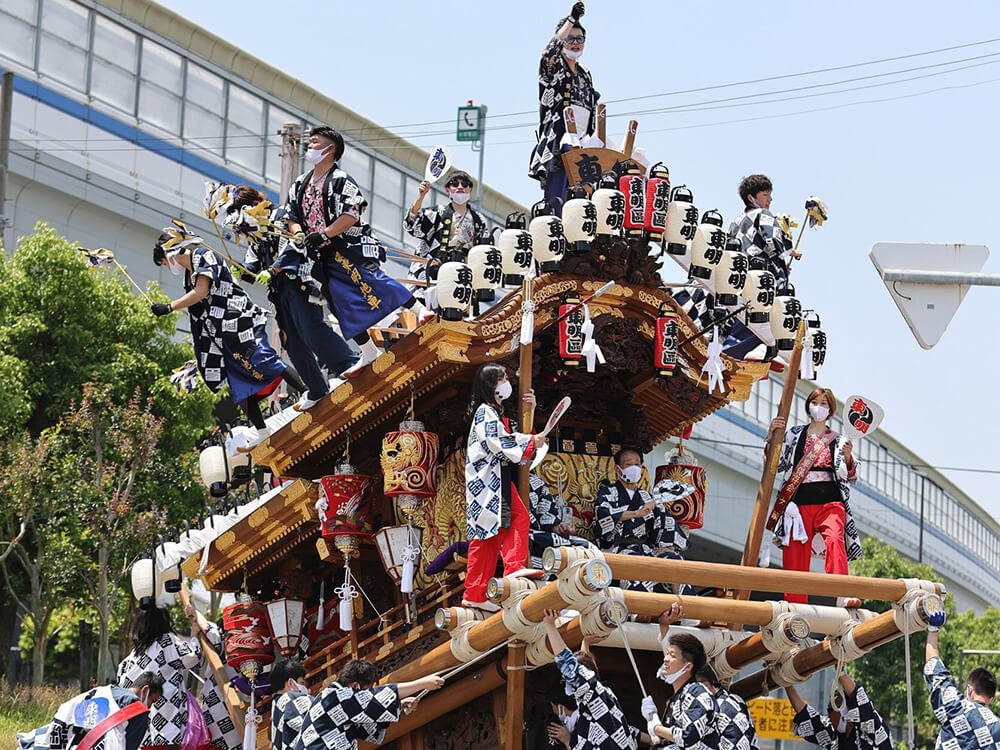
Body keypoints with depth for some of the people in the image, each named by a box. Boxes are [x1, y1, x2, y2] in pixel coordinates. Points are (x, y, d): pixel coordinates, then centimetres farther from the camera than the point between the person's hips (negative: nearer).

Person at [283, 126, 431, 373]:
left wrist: (322, 235, -21)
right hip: (327, 256, 7)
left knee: (369, 281, -28)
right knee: (343, 305, 5)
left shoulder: (340, 180, -8)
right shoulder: (301, 184, 15)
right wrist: (299, 235, -1)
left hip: (351, 246, -7)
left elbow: (351, 216, -17)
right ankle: (369, 353, 10)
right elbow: (292, 216, 20)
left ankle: (419, 309, -23)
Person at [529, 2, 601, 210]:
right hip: (557, 149, -7)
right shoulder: (553, 68, 3)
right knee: (555, 207, -15)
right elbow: (550, 52, -21)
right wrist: (571, 20, -21)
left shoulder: (585, 75, 23)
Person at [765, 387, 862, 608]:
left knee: (835, 539, -28)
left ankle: (842, 596, -42)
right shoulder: (794, 435, 16)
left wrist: (847, 457, -8)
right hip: (800, 504, 1)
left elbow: (851, 477, 12)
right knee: (795, 556, -6)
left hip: (830, 502, -1)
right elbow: (776, 465, 13)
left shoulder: (839, 441, 16)